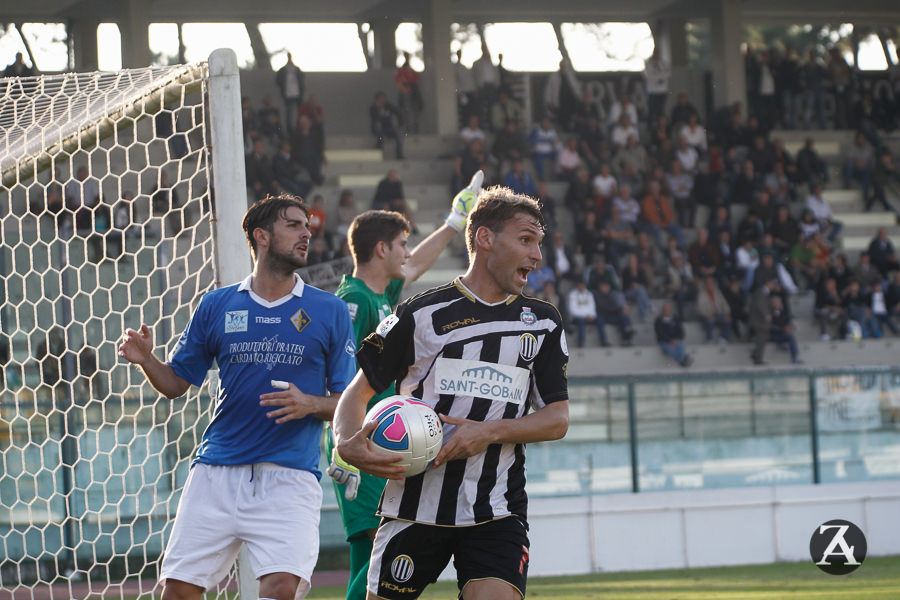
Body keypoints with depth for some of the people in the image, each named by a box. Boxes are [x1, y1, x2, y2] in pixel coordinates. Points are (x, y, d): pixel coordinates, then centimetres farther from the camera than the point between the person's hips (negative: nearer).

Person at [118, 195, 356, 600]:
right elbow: (176, 383, 14)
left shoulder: (329, 312, 7)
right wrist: (145, 360, -6)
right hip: (216, 472, 2)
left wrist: (310, 404, -13)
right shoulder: (217, 306, 11)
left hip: (289, 475, -2)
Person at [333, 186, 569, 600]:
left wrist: (490, 431, -10)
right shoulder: (420, 315, 3)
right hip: (415, 501, -1)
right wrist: (348, 445, -13)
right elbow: (359, 390, 8)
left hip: (496, 514, 1)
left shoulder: (543, 324, 11)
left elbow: (557, 419, 7)